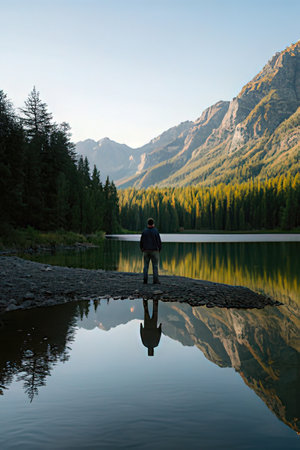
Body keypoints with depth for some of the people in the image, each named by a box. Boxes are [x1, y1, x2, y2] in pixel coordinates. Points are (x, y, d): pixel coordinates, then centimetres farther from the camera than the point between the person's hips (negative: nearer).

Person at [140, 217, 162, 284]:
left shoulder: (144, 231, -1)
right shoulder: (156, 231, -9)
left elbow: (141, 242, 2)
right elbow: (159, 242, -7)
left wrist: (142, 250, 16)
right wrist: (159, 250, 8)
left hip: (146, 251, 3)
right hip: (154, 251, -2)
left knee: (146, 266, 7)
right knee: (155, 266, 2)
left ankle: (145, 280, 2)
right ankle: (155, 280, 0)